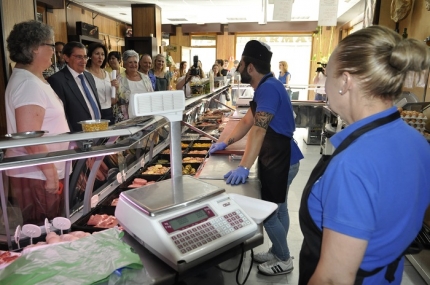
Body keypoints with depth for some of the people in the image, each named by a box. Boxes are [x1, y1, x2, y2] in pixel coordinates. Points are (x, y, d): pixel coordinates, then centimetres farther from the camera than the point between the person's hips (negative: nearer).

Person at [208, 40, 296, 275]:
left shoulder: (269, 88, -22)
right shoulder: (264, 88, 10)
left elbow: (258, 130, -30)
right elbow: (248, 121, 17)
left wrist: (243, 168, -34)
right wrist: (225, 143, 16)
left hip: (280, 160, -10)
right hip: (275, 158, 10)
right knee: (276, 208, 20)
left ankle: (284, 259, 20)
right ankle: (277, 251, 36)